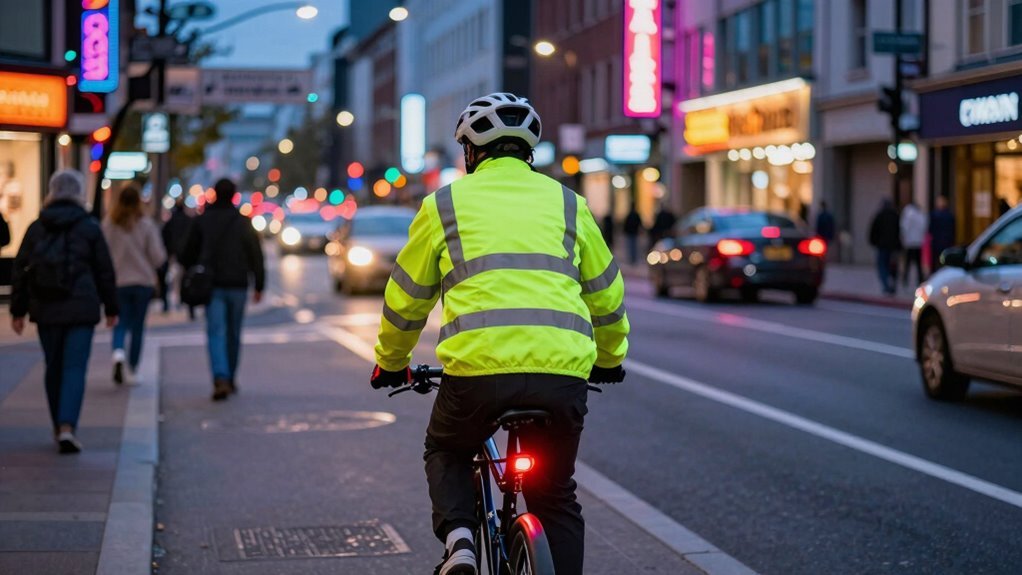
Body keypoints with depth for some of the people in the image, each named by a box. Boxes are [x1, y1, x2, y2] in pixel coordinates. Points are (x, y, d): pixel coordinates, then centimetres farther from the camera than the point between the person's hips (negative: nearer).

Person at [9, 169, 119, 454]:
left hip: (45, 310, 3)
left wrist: (18, 310, 11)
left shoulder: (36, 228, 5)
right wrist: (111, 308, 10)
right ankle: (67, 427, -19)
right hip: (80, 308, -3)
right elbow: (105, 271, 1)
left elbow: (20, 270, 6)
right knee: (75, 368, -4)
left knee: (53, 368, 15)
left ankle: (59, 428, 23)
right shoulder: (89, 227, -2)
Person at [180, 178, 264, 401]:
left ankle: (221, 378, -25)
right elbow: (256, 255, -1)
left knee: (216, 333, -6)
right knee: (233, 333, 14)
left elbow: (189, 254, 7)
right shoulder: (243, 222, -1)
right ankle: (230, 379, 24)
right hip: (237, 285, 1)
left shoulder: (201, 221, 1)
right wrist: (259, 285, 5)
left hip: (211, 285, 0)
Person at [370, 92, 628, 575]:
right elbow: (606, 295, 28)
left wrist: (390, 363, 39)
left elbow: (405, 299, 21)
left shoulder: (445, 203, 15)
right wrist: (610, 358, 46)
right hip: (563, 370, 2)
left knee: (446, 451, 27)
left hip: (477, 365, -1)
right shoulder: (567, 203, 20)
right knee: (555, 497, 18)